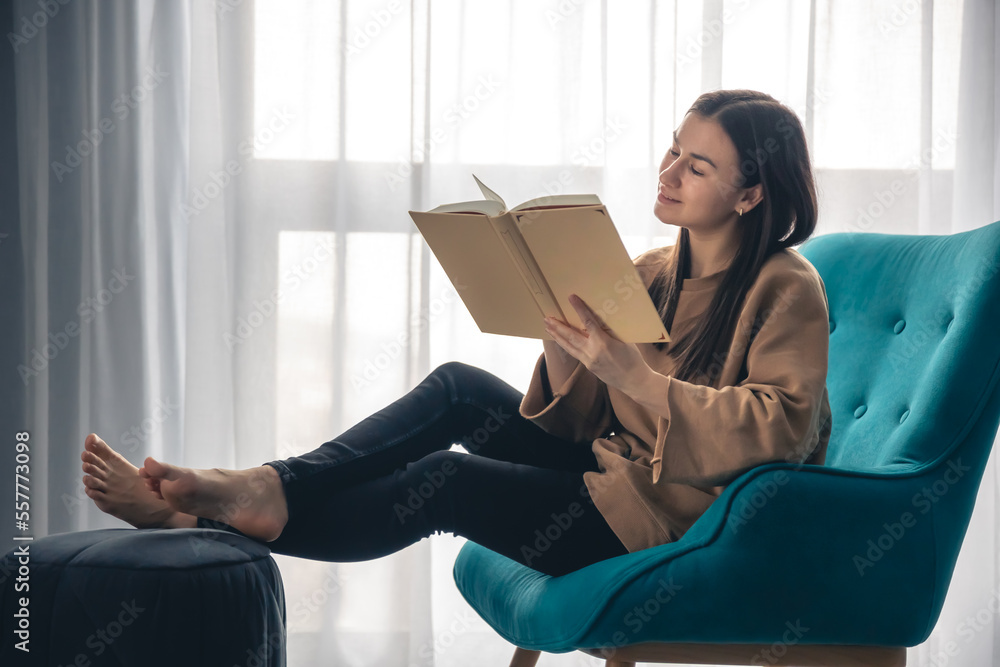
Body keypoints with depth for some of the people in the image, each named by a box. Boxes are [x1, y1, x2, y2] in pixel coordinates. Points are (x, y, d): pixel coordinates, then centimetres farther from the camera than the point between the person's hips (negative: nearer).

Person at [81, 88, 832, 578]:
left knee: (447, 482, -18)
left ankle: (202, 522, -14)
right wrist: (564, 331, -12)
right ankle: (268, 487, -16)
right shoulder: (654, 272, 10)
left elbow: (776, 430, -26)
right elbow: (581, 414, 8)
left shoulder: (787, 290, -12)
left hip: (673, 521, -7)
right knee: (459, 389, -11)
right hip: (612, 470, 7)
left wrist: (629, 371, -28)